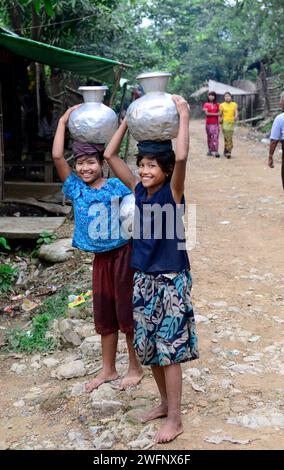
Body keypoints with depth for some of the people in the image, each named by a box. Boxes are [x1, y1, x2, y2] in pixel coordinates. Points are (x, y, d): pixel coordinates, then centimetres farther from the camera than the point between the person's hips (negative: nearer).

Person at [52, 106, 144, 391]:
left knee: (127, 312, 5)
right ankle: (108, 369, 29)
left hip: (124, 253, -4)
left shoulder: (117, 186, -8)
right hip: (100, 258, 4)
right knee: (104, 315, 14)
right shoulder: (75, 189, -1)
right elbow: (57, 156, -8)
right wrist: (63, 121, -4)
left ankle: (135, 367, 22)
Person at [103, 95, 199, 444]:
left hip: (171, 280, -6)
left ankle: (175, 418, 15)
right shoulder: (138, 190, 3)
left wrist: (183, 116, -22)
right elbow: (110, 155, 4)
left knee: (169, 349, 1)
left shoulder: (173, 192, -12)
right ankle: (165, 403, 35)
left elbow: (181, 157, -30)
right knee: (149, 347, 15)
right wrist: (128, 120, 4)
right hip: (143, 278, 6)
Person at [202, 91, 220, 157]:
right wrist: (215, 114, -9)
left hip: (215, 123, 0)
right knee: (210, 137, 5)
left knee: (215, 137, -10)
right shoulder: (206, 104, 3)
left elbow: (219, 113, 8)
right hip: (209, 123, 0)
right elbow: (207, 113, -8)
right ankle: (210, 151, 14)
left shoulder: (217, 105, 8)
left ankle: (215, 151, -16)